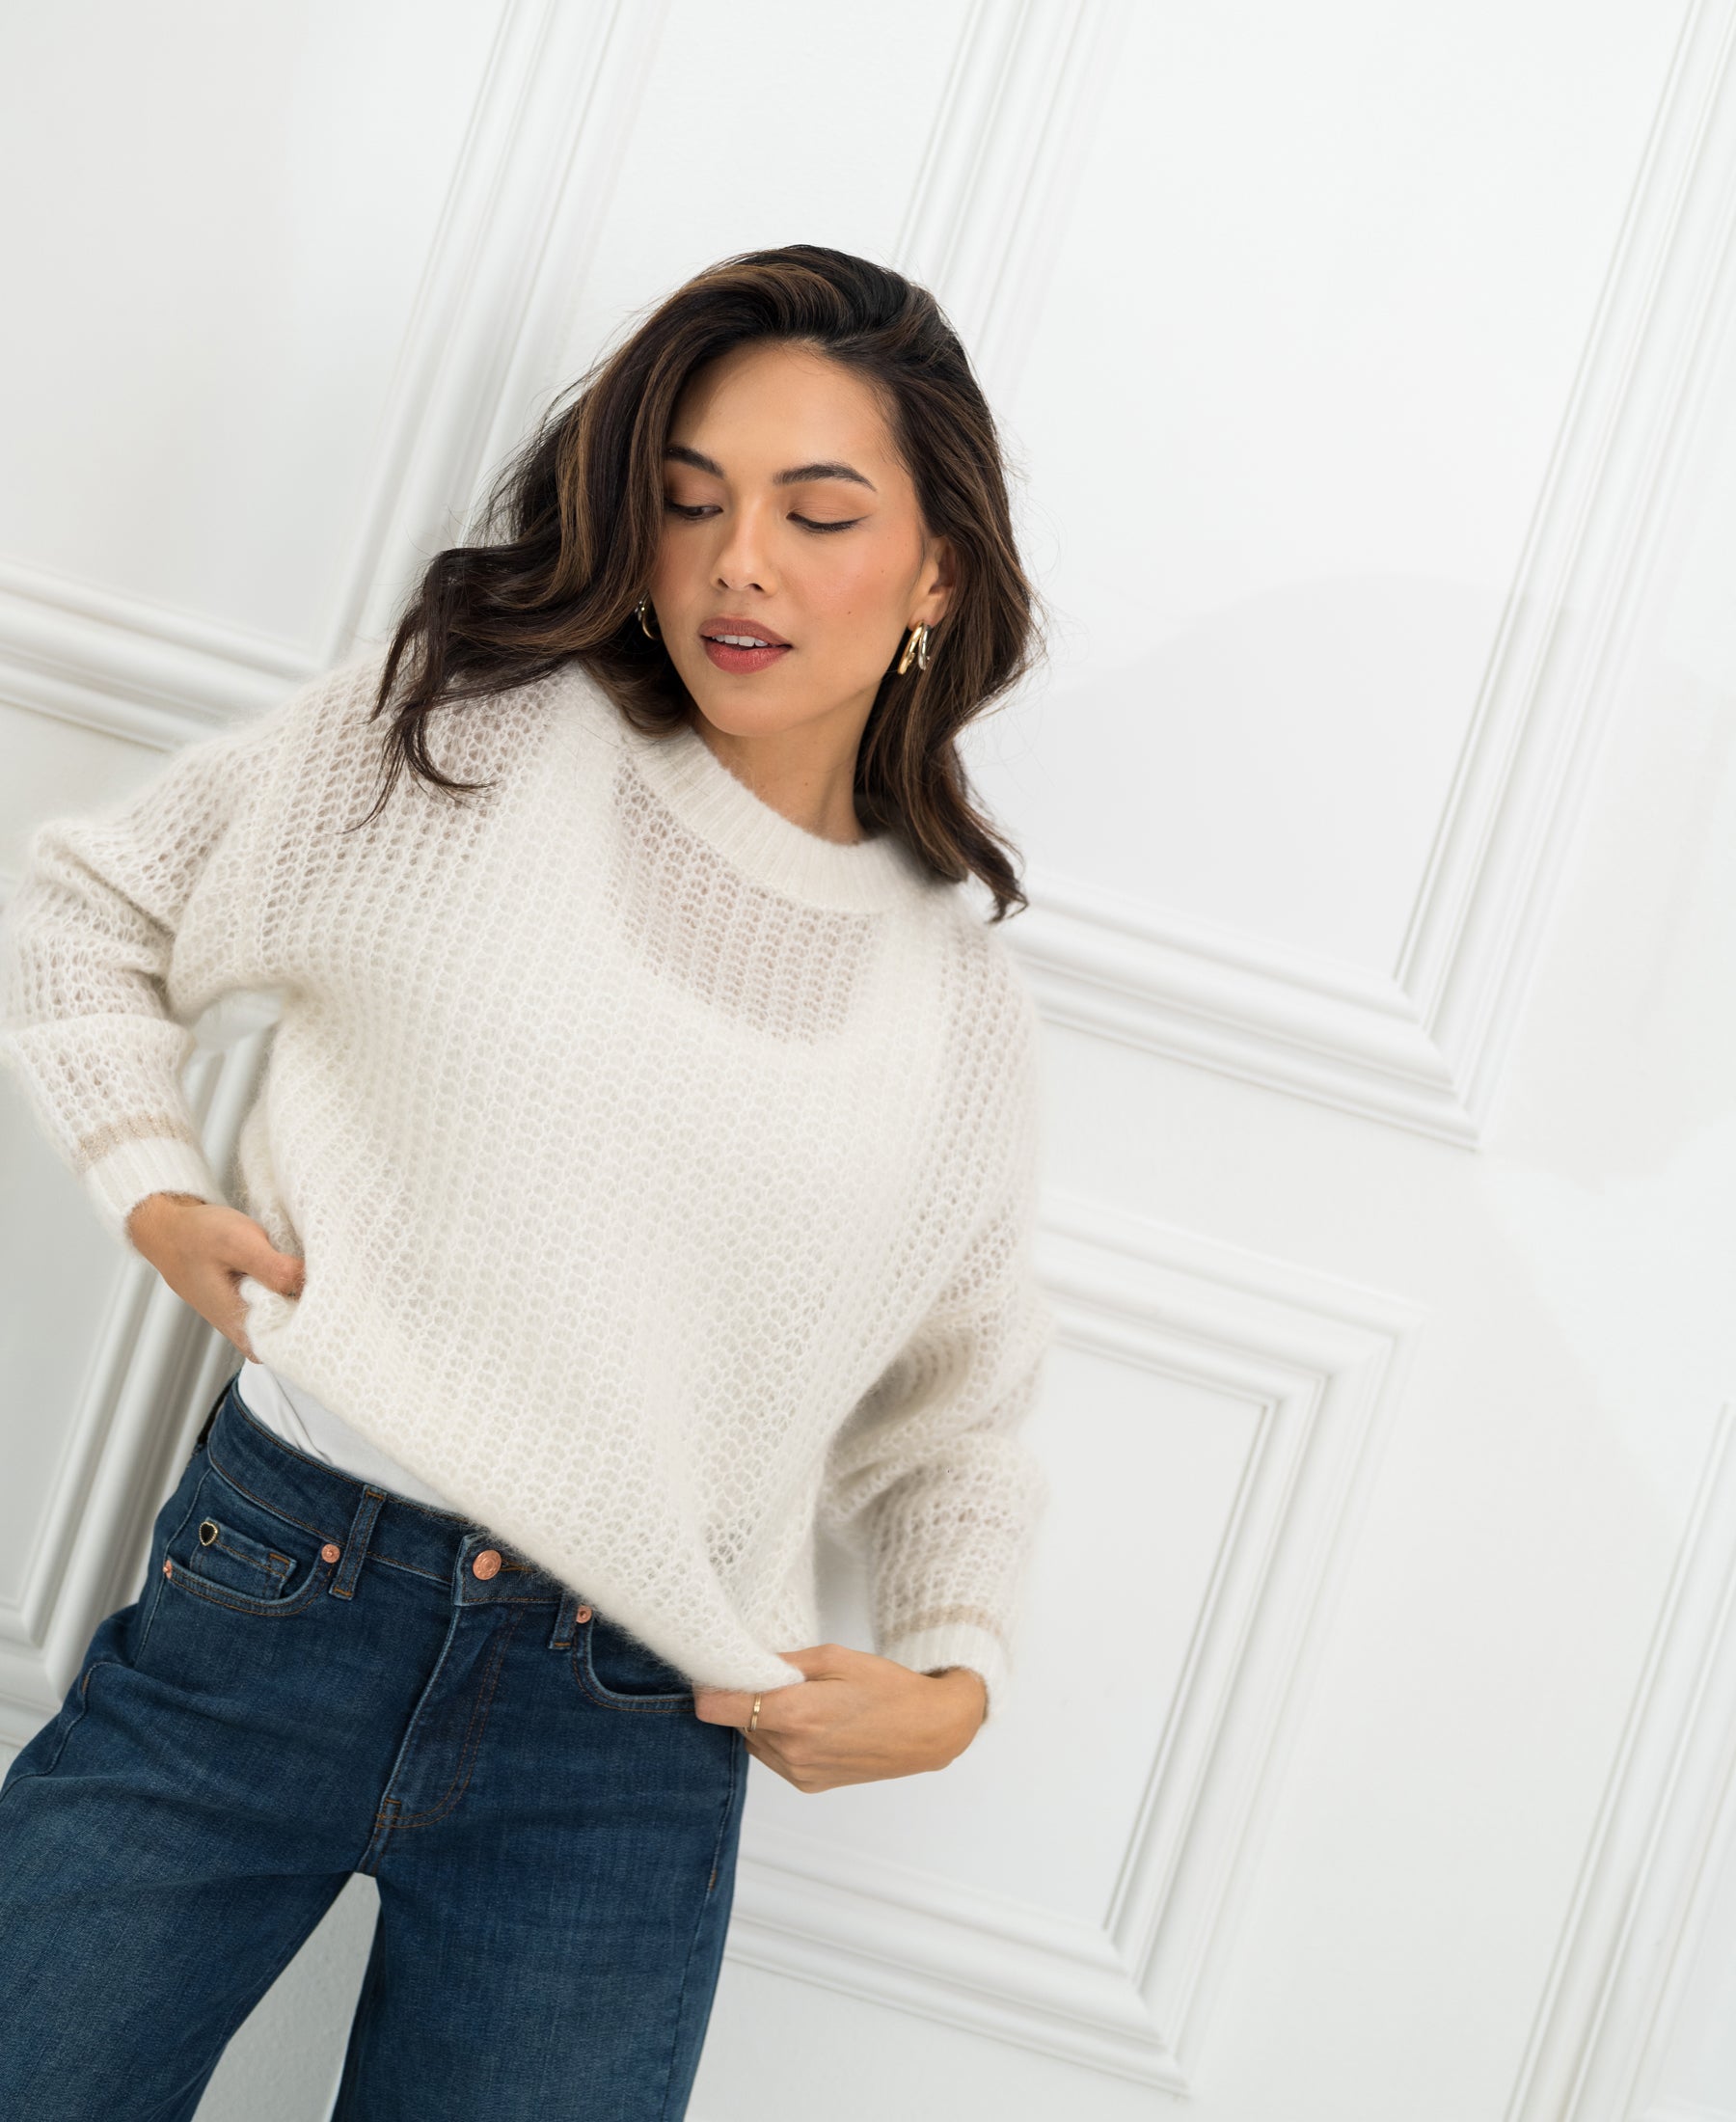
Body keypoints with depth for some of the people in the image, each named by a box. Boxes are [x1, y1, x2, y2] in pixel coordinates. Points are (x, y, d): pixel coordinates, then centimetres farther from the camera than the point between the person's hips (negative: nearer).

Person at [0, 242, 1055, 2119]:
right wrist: (153, 1188, -2)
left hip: (635, 1745, 1)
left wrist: (953, 1675, 1)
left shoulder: (963, 1010, 6)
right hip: (272, 1596, 0)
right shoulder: (461, 733, 0)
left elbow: (953, 1416, 16)